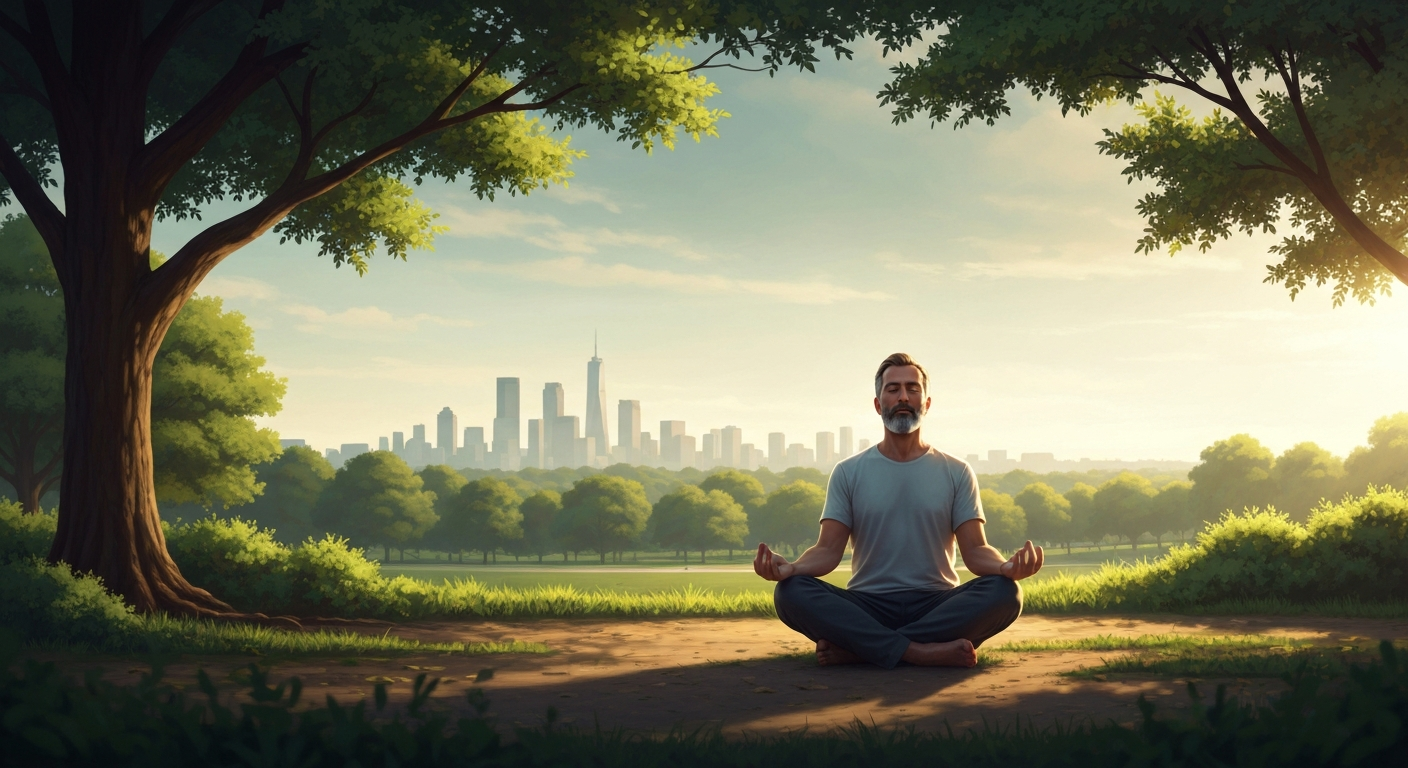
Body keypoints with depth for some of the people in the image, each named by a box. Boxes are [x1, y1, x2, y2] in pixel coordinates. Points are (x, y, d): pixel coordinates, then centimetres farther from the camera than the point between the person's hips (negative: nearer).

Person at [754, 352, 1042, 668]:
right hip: (867, 606, -1)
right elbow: (829, 550, 1)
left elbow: (975, 550, 1)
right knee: (790, 592, -28)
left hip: (938, 606, 1)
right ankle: (922, 651, -33)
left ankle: (856, 646, -30)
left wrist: (1008, 566, -24)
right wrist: (790, 568, -23)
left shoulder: (956, 473, 9)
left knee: (1005, 592, -30)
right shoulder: (848, 473, 9)